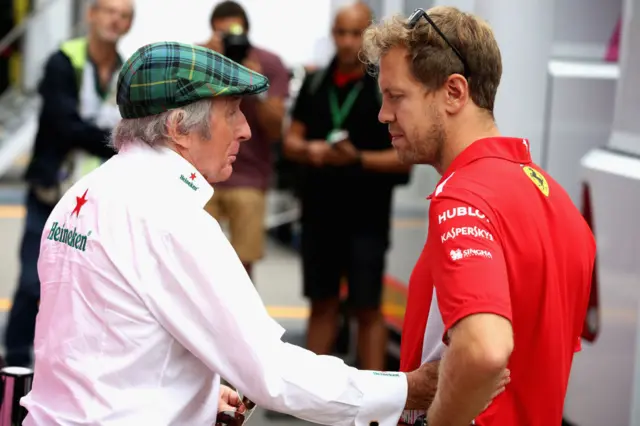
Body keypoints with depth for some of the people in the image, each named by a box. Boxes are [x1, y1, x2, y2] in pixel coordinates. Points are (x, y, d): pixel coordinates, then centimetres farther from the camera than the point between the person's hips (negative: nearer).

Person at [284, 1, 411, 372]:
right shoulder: (315, 83, 7)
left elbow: (404, 157, -9)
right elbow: (291, 140, 11)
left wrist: (358, 159, -23)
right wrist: (308, 150, -11)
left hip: (366, 217, -4)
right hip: (319, 212, 4)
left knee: (367, 309, 1)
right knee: (323, 304, 13)